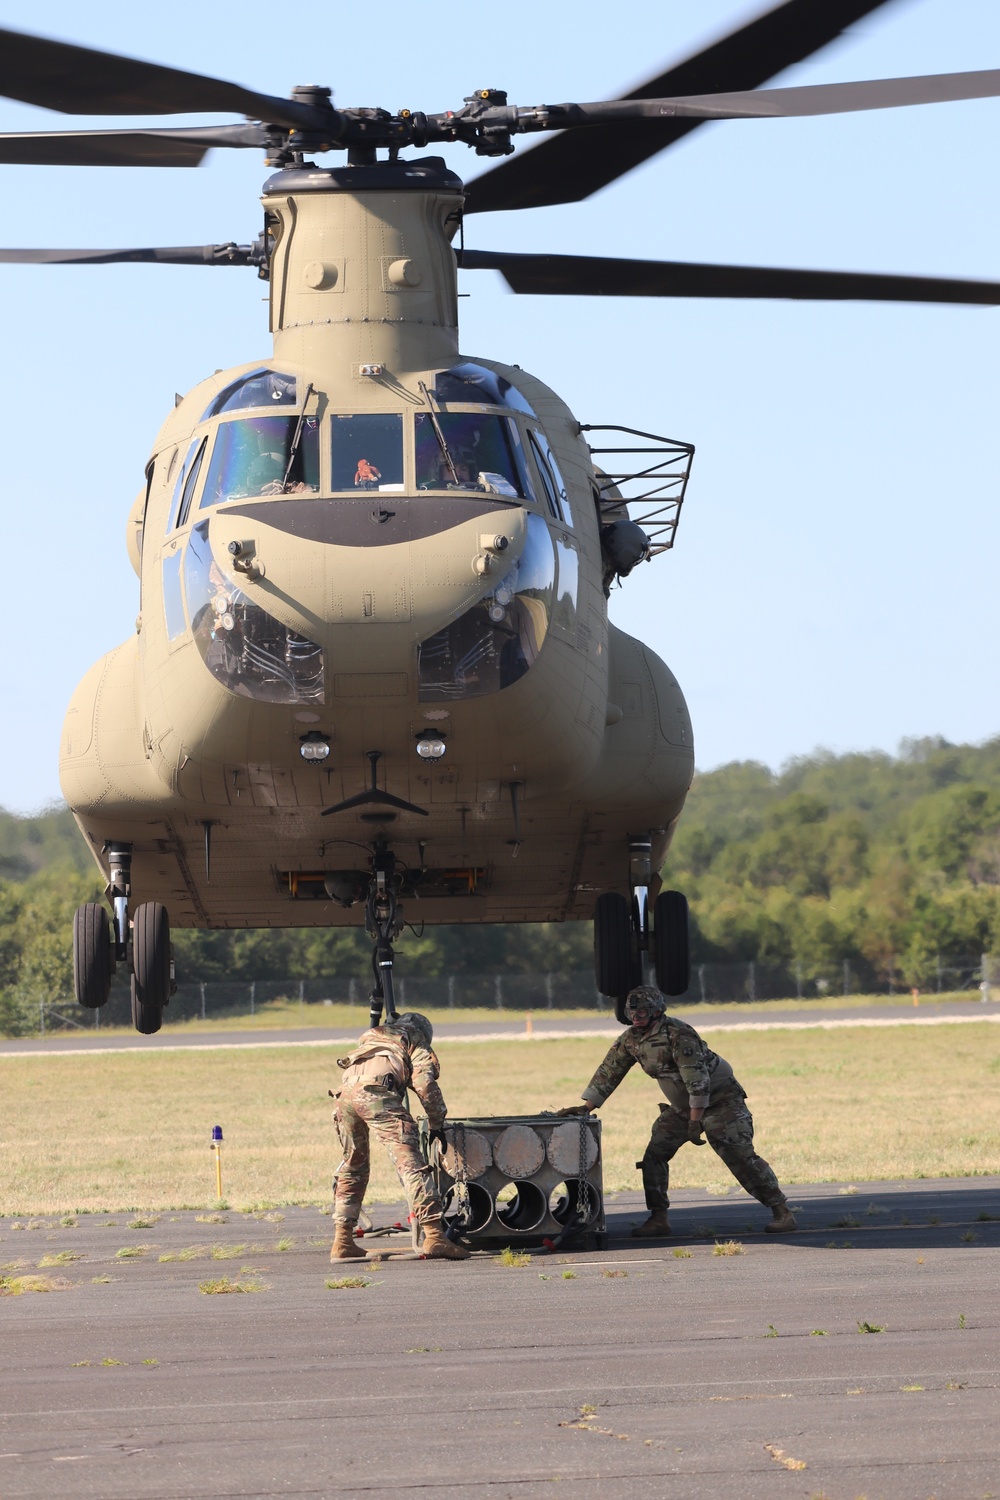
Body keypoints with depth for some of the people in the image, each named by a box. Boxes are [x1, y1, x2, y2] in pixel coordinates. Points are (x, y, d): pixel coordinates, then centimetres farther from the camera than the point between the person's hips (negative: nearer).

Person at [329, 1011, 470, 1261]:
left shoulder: (369, 1039, 42)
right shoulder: (416, 1043, 23)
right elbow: (424, 1083, 7)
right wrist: (437, 1124, 12)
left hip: (345, 1091, 6)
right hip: (377, 1090, -6)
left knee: (353, 1167, 20)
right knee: (411, 1163, -8)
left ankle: (342, 1241, 18)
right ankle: (434, 1236, -17)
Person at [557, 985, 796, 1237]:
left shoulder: (677, 1034, -26)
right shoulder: (630, 1040, -2)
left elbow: (697, 1080, -28)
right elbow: (608, 1073, 5)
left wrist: (695, 1123, -30)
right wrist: (585, 1108, 0)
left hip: (719, 1100, -8)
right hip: (681, 1107, 8)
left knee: (739, 1155, -15)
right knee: (654, 1154, -2)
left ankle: (781, 1211, -9)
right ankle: (658, 1218, 4)